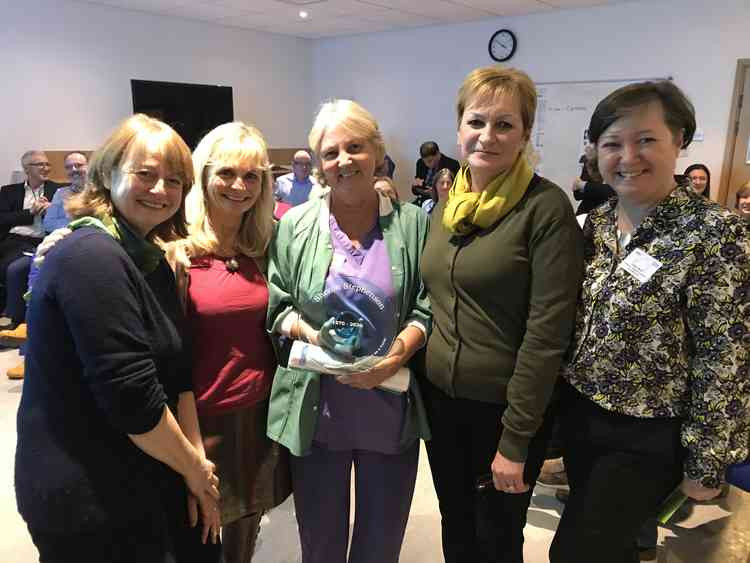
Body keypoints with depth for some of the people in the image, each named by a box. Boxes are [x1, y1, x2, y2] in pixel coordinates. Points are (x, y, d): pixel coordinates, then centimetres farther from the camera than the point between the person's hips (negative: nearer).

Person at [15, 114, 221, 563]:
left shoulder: (151, 259, 6)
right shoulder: (92, 257, -22)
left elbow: (176, 374, 4)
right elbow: (130, 396, -25)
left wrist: (197, 463, -1)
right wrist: (194, 468, -11)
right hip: (90, 501, -8)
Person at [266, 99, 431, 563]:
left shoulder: (412, 222, -2)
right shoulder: (295, 225, -1)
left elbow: (426, 306, -1)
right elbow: (277, 305, 2)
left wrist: (395, 358, -16)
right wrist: (309, 334, -17)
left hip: (391, 407, 1)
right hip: (316, 409, 0)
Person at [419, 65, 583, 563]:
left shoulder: (546, 208, -16)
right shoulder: (447, 203, 4)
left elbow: (547, 332, -18)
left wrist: (515, 439, -17)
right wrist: (418, 373, 7)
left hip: (505, 408, -5)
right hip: (440, 399, 5)